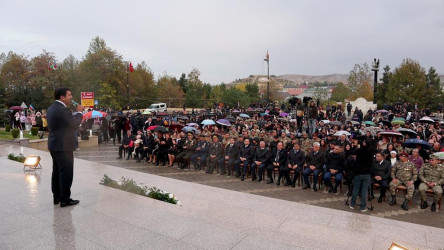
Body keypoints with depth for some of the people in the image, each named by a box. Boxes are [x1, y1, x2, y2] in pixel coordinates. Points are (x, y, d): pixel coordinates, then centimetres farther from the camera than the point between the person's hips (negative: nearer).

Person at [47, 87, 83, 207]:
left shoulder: (51, 108, 11)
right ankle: (65, 199, 5)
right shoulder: (63, 110, -21)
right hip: (63, 146, -10)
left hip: (54, 145, 10)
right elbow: (75, 125, -15)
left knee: (57, 171, 17)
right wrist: (79, 112, -4)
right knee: (66, 173, -2)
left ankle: (57, 197, 27)